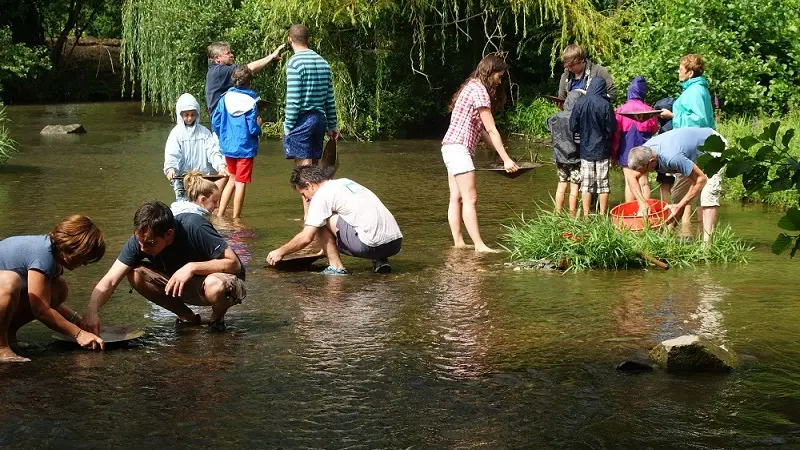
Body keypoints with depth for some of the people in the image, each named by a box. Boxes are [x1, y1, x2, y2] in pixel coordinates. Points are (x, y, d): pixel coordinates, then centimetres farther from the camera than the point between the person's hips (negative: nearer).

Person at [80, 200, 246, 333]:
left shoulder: (194, 227, -32)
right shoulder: (139, 240, -20)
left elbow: (234, 263, -27)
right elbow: (109, 280, -23)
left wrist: (192, 267, -37)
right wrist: (92, 310, -40)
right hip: (182, 284, 5)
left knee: (214, 285, -40)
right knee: (136, 274, -18)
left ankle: (217, 318, -3)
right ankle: (188, 318, 1)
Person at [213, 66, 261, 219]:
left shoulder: (225, 98, -1)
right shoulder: (250, 102, -14)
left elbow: (215, 121, 4)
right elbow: (253, 129, -16)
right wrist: (258, 125, 6)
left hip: (228, 147, 5)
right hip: (245, 148, -5)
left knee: (232, 179, 20)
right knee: (241, 183, 4)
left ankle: (220, 214, 17)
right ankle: (236, 218, 9)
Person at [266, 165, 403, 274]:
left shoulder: (321, 195, -1)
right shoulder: (344, 182, 23)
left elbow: (306, 238, -3)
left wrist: (280, 252, 13)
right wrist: (328, 249, 44)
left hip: (373, 245, -8)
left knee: (321, 221, 3)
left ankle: (336, 268, 1)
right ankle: (380, 261, 15)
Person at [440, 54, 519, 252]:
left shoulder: (473, 87, 19)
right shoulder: (479, 90, -12)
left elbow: (482, 131, 15)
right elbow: (491, 130, -14)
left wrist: (503, 156, 9)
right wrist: (506, 159, -12)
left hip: (452, 148, 11)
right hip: (458, 147, -11)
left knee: (457, 198, 8)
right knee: (470, 199, -12)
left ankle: (458, 242, 8)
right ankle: (479, 245, -15)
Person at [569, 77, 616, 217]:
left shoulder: (580, 104, -9)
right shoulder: (605, 105, -14)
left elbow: (573, 127, -3)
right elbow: (612, 129, -8)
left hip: (585, 150, 1)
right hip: (603, 150, -1)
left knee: (586, 185, 8)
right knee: (603, 184, 8)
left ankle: (586, 215, 10)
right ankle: (602, 215, 10)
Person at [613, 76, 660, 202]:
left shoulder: (622, 110, -9)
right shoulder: (649, 110, -4)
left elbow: (616, 133, -4)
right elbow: (654, 130, 11)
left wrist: (613, 153, 6)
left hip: (626, 151, -1)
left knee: (629, 182, 2)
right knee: (643, 182, 5)